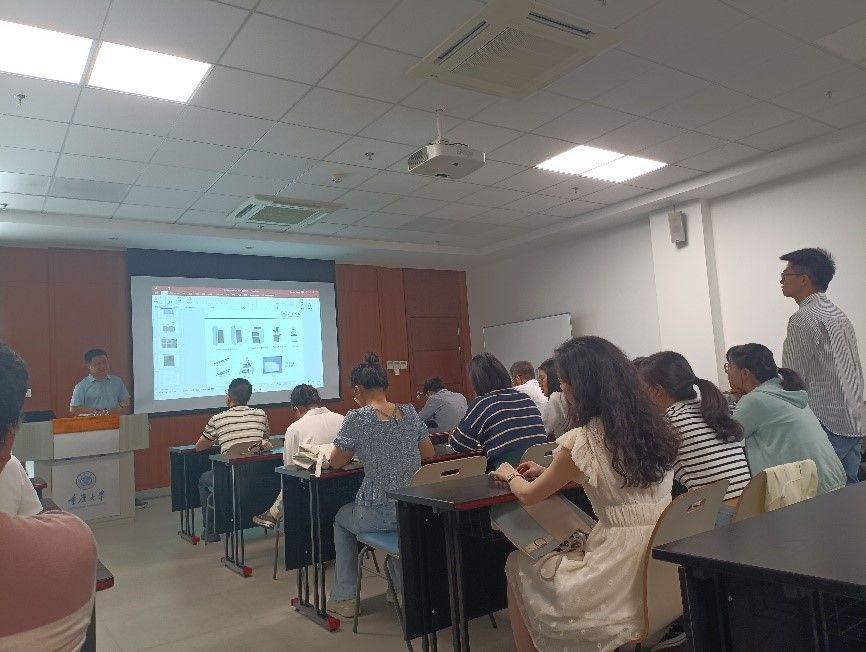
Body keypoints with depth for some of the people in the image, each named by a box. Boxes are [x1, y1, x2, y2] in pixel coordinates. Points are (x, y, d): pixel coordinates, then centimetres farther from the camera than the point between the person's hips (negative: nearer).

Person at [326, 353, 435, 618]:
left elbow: (336, 462, -2)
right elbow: (429, 454, 10)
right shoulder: (410, 412, 1)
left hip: (380, 514, -4)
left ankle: (344, 598, 31)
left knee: (341, 519, 28)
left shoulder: (357, 418, -13)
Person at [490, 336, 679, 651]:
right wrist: (549, 472, 27)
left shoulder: (581, 441, -17)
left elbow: (528, 495, -1)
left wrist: (509, 475, 20)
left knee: (518, 566, 16)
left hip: (625, 575, -7)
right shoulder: (654, 426, 2)